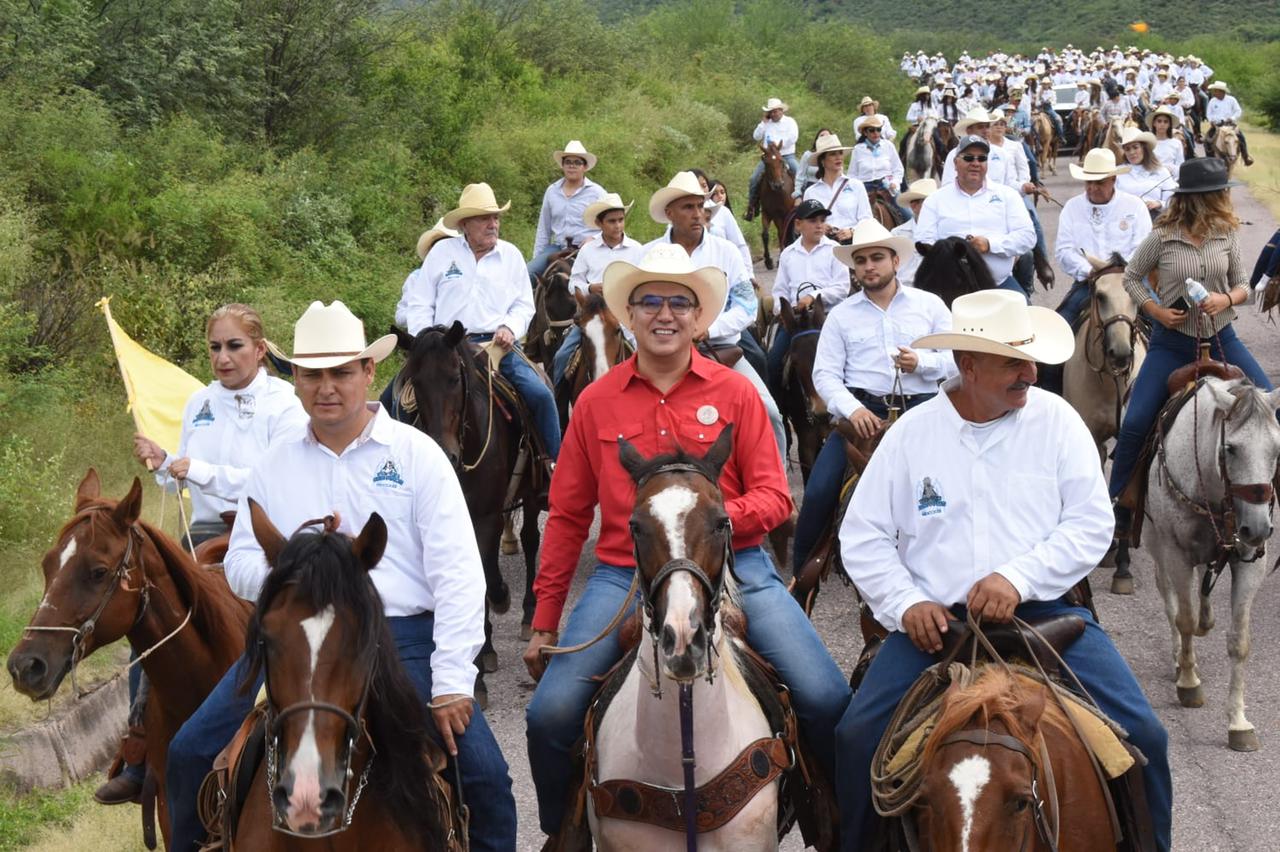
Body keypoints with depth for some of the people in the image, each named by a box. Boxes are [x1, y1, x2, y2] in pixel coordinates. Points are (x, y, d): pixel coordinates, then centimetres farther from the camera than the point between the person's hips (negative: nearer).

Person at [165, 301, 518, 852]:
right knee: (188, 753, -7)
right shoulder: (274, 466, 12)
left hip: (402, 637, -2)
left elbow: (458, 573, -5)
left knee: (484, 773, -18)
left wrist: (452, 682, -13)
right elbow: (239, 567, 10)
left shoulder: (416, 453, 2)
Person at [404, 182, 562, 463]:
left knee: (540, 394, -17)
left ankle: (558, 463, -4)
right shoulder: (443, 252, 8)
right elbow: (419, 305, 8)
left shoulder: (511, 255, 13)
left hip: (499, 345, 1)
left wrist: (510, 328, -7)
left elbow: (524, 305, 14)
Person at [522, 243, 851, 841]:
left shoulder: (735, 392, 5)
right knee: (550, 714, -15)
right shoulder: (596, 402, 8)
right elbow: (567, 516, 12)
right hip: (624, 574, 1)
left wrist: (718, 515, -19)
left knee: (827, 700, -16)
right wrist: (545, 619, 11)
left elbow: (774, 498, 2)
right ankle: (560, 833, 13)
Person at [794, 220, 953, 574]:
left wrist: (921, 362, -12)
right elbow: (825, 373, 4)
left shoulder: (929, 305, 12)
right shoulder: (841, 315, 12)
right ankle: (802, 572, 0)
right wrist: (852, 409, -14)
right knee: (819, 490, -15)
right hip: (863, 410, 1)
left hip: (922, 409, 0)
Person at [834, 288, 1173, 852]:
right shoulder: (912, 432, 3)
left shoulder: (1056, 420, 1)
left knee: (1140, 735, -17)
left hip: (1043, 611, 0)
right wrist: (905, 604, -10)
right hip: (934, 620, 0)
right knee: (857, 739, -17)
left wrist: (1019, 579, -18)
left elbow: (1092, 524, -4)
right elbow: (863, 536, 5)